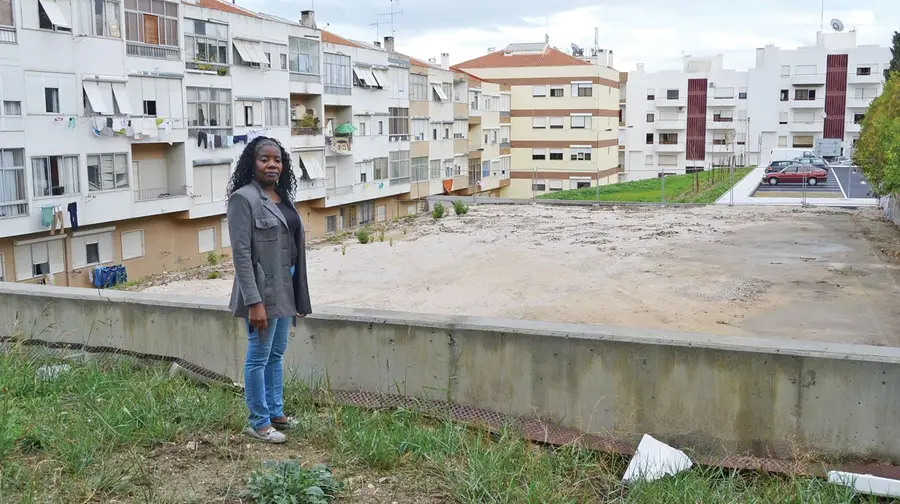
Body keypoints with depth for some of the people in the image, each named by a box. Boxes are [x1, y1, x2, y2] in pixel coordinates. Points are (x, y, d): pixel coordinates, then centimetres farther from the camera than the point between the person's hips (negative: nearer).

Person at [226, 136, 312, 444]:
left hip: (285, 289, 8)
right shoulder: (243, 198, -13)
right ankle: (258, 423, 15)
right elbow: (241, 253, -17)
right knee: (259, 357, 3)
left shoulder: (283, 196, 10)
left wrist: (298, 294, 14)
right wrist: (253, 302, -22)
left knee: (277, 354, 17)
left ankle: (275, 412, 30)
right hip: (262, 291, -8)